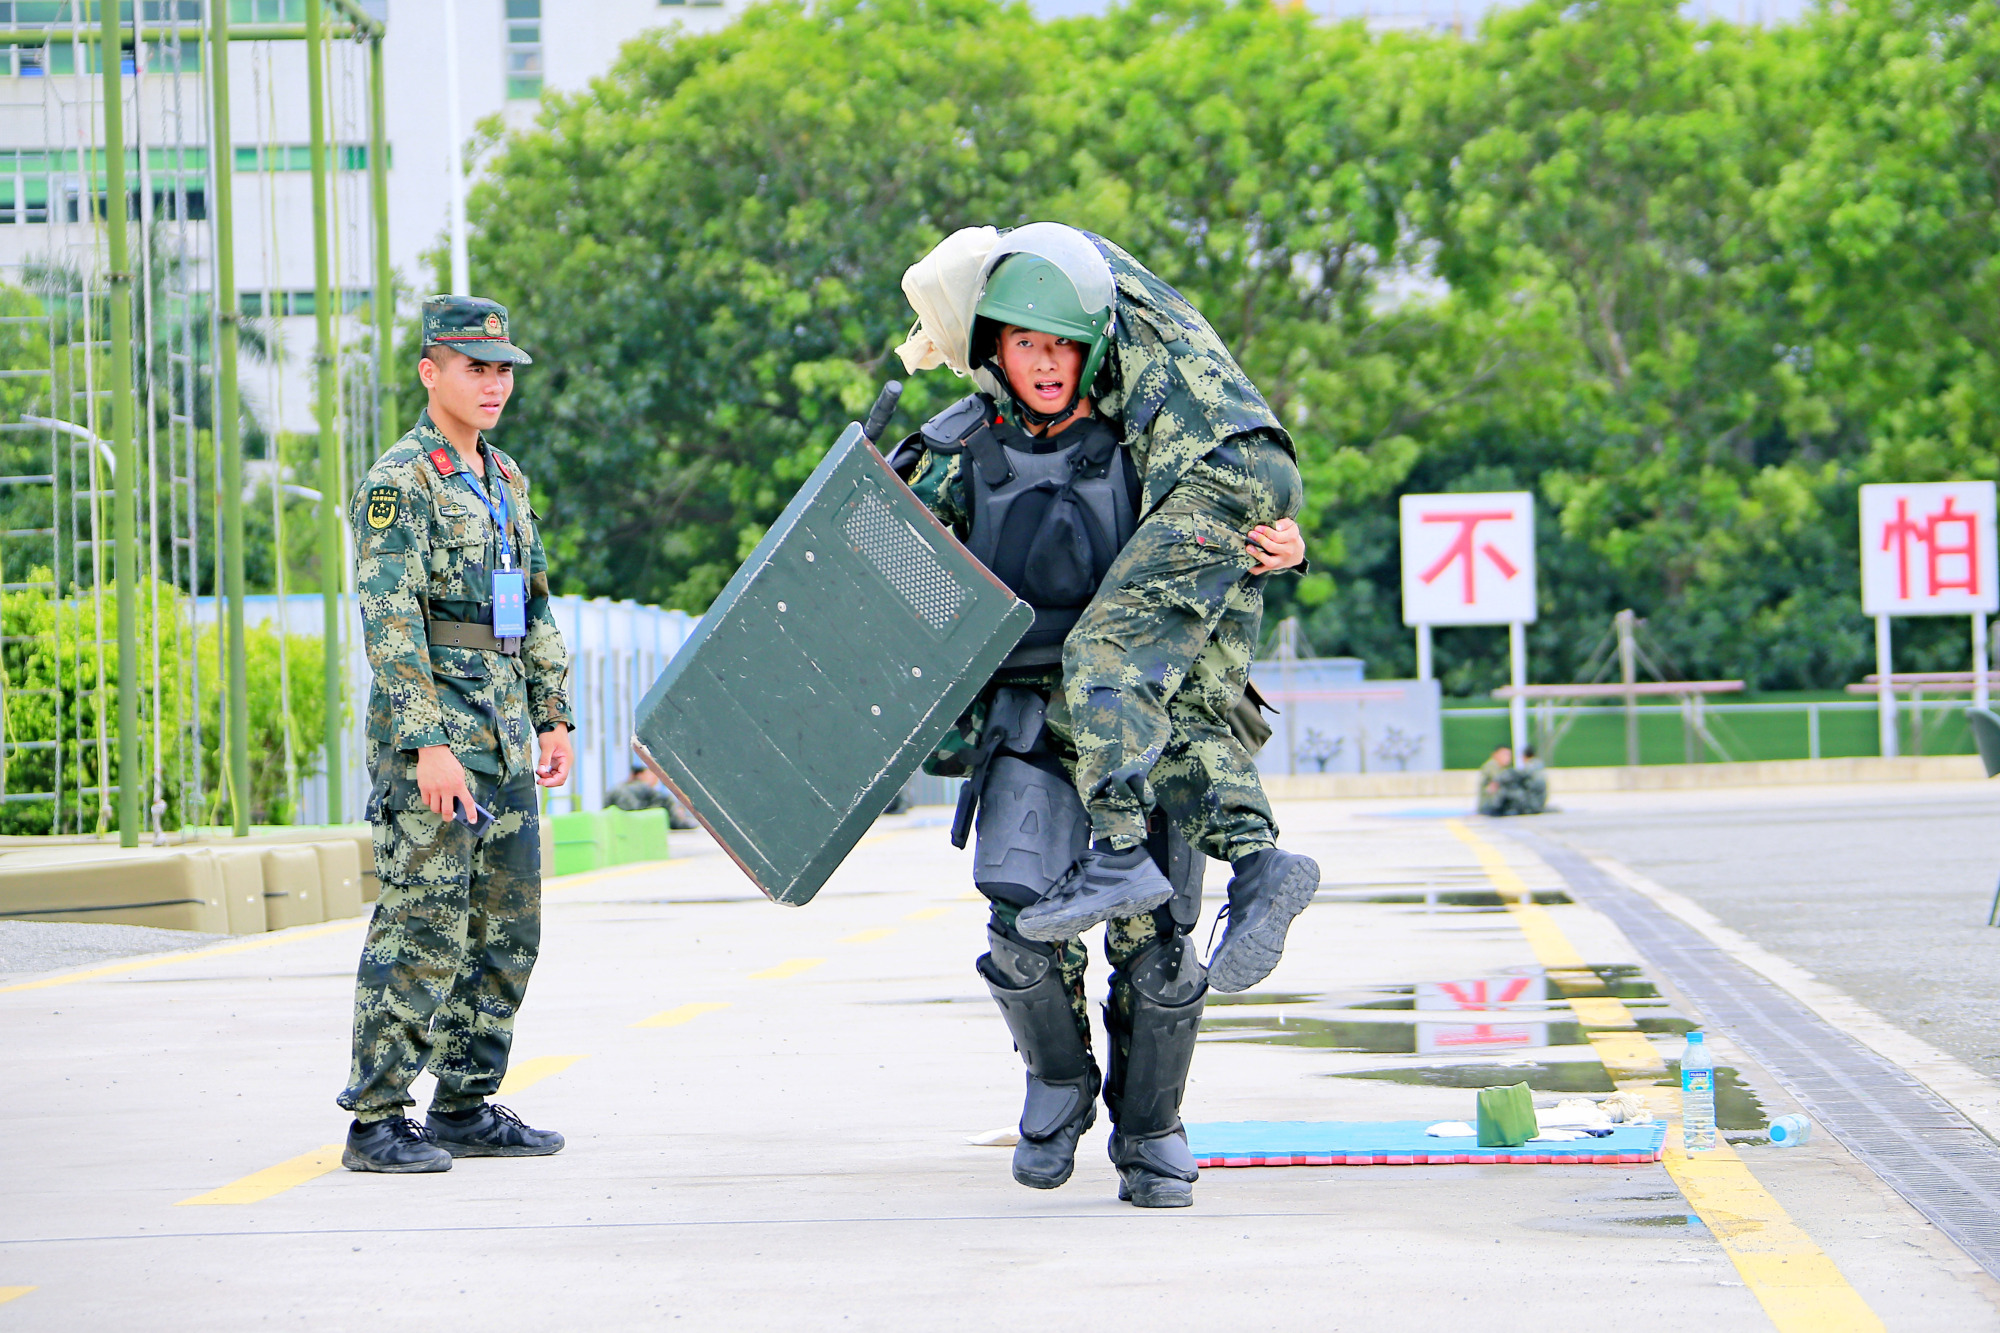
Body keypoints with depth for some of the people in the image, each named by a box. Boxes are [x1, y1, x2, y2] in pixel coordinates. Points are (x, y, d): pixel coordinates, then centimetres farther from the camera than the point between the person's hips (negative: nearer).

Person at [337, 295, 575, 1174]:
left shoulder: (503, 479, 17)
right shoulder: (400, 482, -9)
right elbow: (388, 620, -16)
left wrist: (552, 716, 15)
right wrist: (427, 744, -22)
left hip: (502, 739, 8)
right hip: (432, 732, -8)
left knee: (508, 928, 9)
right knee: (423, 928, -9)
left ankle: (466, 1107, 17)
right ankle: (376, 1123, -5)